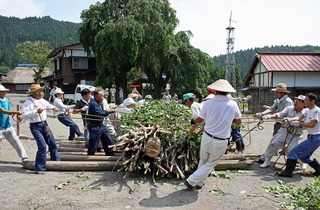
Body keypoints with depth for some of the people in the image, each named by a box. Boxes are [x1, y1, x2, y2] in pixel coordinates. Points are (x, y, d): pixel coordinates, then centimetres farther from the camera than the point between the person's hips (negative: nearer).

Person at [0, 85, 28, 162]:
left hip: (7, 125, 5)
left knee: (15, 140, -2)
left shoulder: (6, 100, 7)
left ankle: (24, 158, -2)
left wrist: (14, 113, -12)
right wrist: (15, 112, -29)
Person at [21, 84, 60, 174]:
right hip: (35, 126, -7)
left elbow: (48, 105, 26)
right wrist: (36, 111, -25)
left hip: (44, 124, 7)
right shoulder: (28, 102, -11)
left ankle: (56, 161, 34)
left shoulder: (42, 100, 8)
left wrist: (53, 108, 4)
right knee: (42, 146, -15)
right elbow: (24, 115, -19)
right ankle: (39, 168, -3)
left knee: (52, 144, 14)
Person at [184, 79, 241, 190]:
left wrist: (193, 121, 26)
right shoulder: (233, 105, -8)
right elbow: (238, 122, 6)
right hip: (221, 143, -1)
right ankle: (191, 181, 14)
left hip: (207, 138, 1)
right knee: (210, 164, 16)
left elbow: (199, 119, 5)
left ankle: (199, 182, 34)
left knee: (203, 161, 23)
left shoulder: (208, 103, -9)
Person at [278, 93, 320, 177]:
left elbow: (312, 124, -22)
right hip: (311, 137, 10)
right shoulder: (308, 110, 12)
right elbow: (299, 117, -1)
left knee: (294, 152, -11)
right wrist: (289, 119, -18)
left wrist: (299, 124, -14)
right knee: (304, 156, 20)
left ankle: (288, 171, -5)